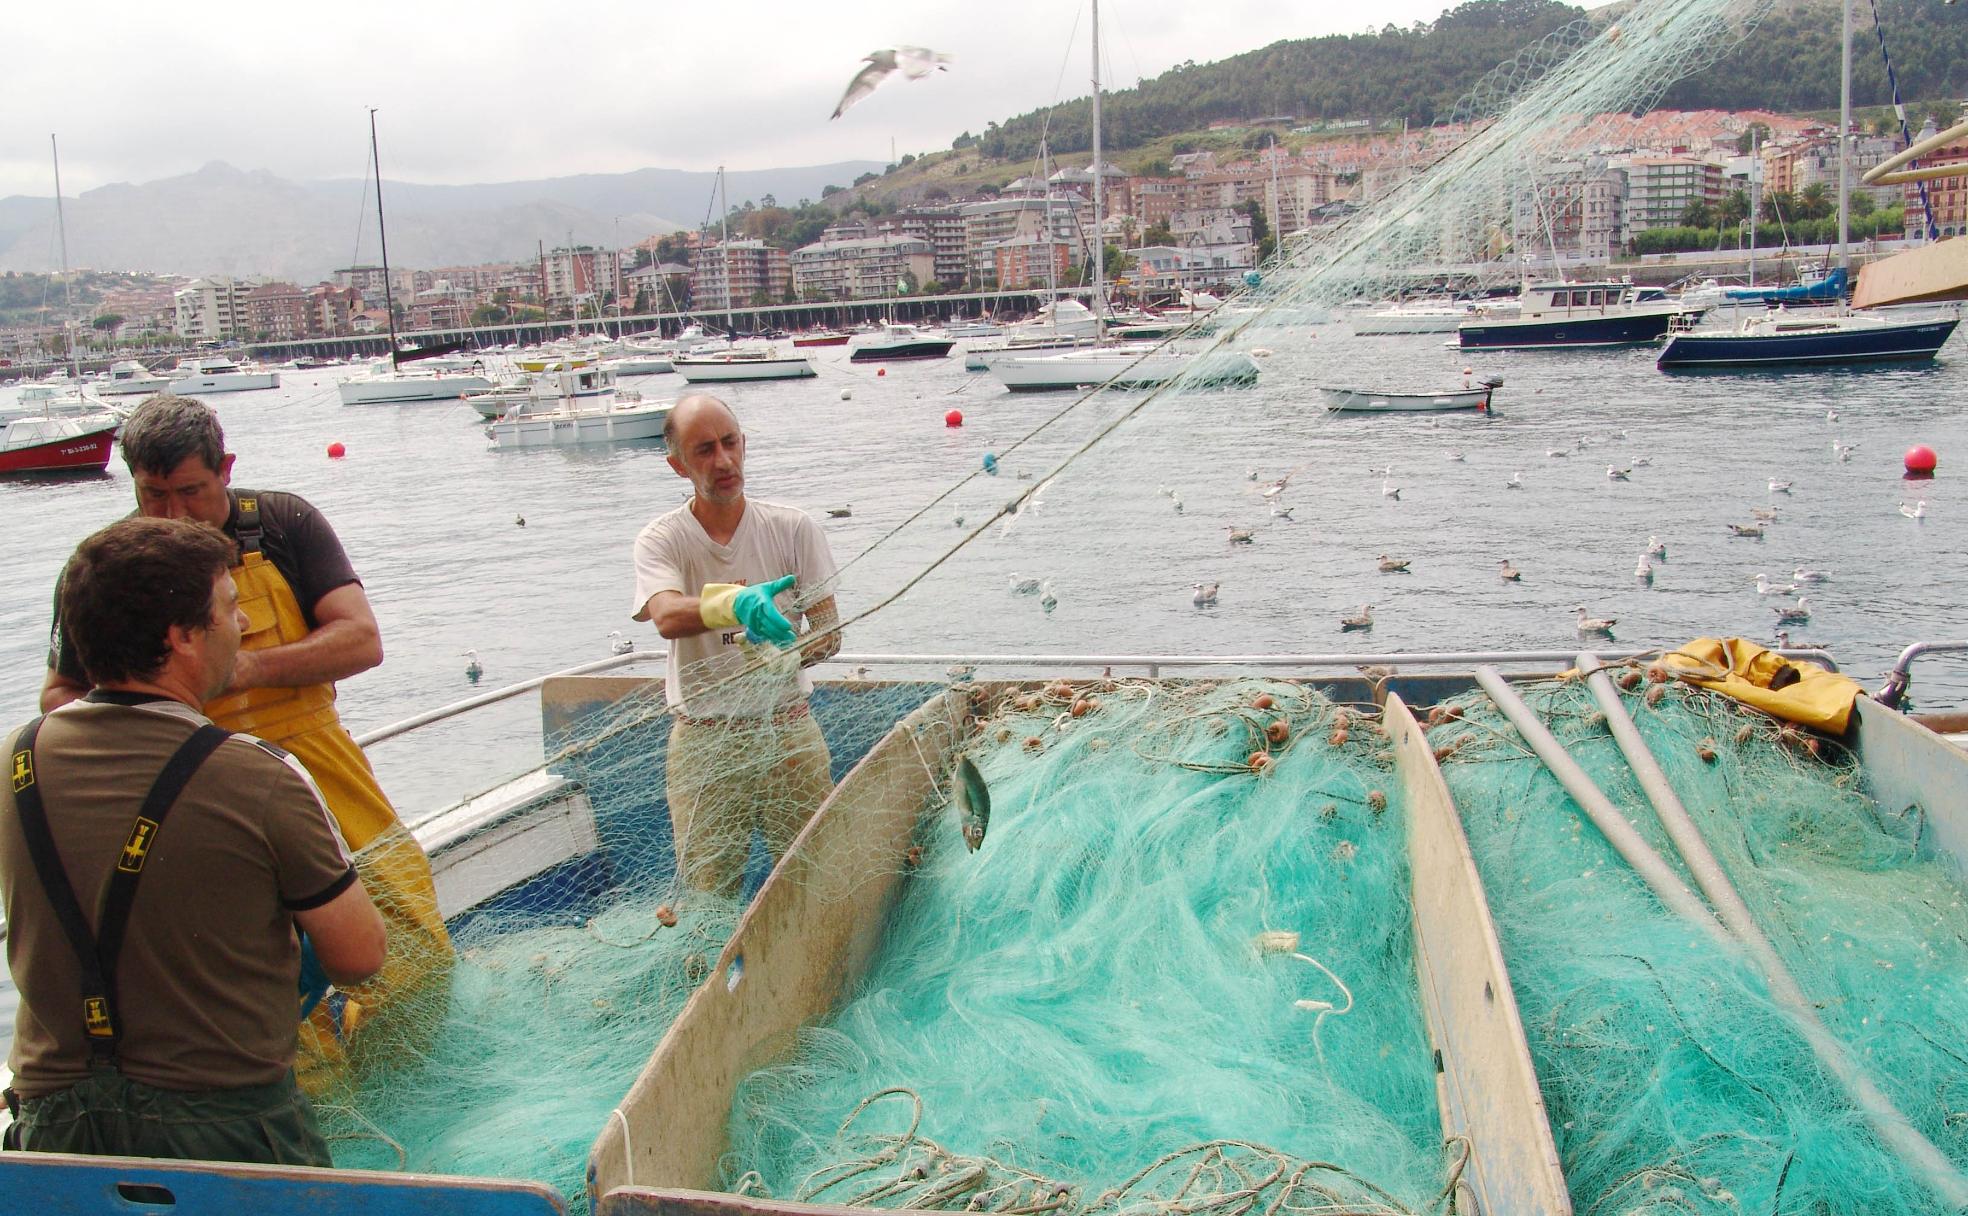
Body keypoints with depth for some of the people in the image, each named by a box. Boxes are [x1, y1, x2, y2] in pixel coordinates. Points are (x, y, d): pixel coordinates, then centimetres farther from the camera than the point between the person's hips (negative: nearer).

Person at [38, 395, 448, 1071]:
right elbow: (58, 697, 8)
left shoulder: (284, 524, 0)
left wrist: (244, 669, -21)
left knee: (420, 957, 9)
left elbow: (362, 640, -8)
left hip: (329, 787, 2)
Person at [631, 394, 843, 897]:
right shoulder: (661, 539, -3)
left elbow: (830, 632, -2)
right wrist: (736, 603, -44)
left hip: (788, 730, 1)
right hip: (703, 744, -1)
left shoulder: (792, 528, 0)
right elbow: (667, 616, -24)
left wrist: (787, 651, -25)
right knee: (707, 895, 4)